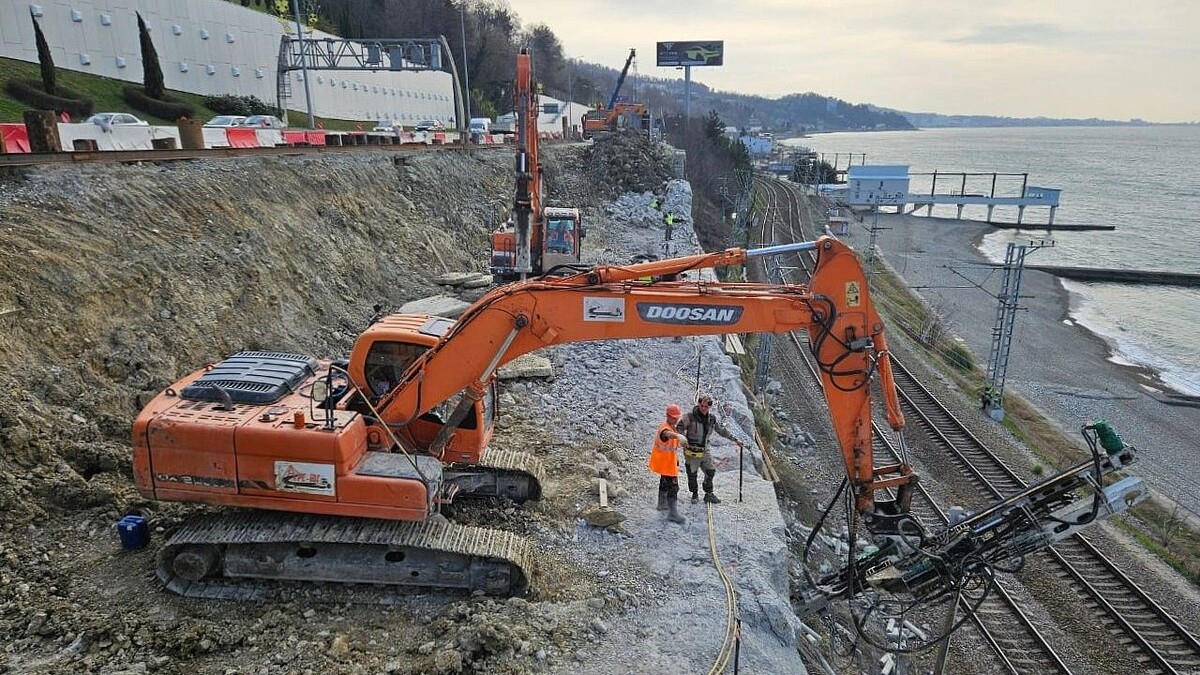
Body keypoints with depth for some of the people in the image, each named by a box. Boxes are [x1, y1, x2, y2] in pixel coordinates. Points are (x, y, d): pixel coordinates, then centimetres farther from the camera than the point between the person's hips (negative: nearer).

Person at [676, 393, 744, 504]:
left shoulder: (711, 419, 5)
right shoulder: (690, 416, -13)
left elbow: (722, 430, 15)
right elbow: (679, 427, -14)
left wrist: (735, 439, 17)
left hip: (705, 450, 5)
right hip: (692, 451, -4)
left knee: (710, 471, 3)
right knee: (692, 474, 7)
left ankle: (709, 494, 17)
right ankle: (695, 494, 26)